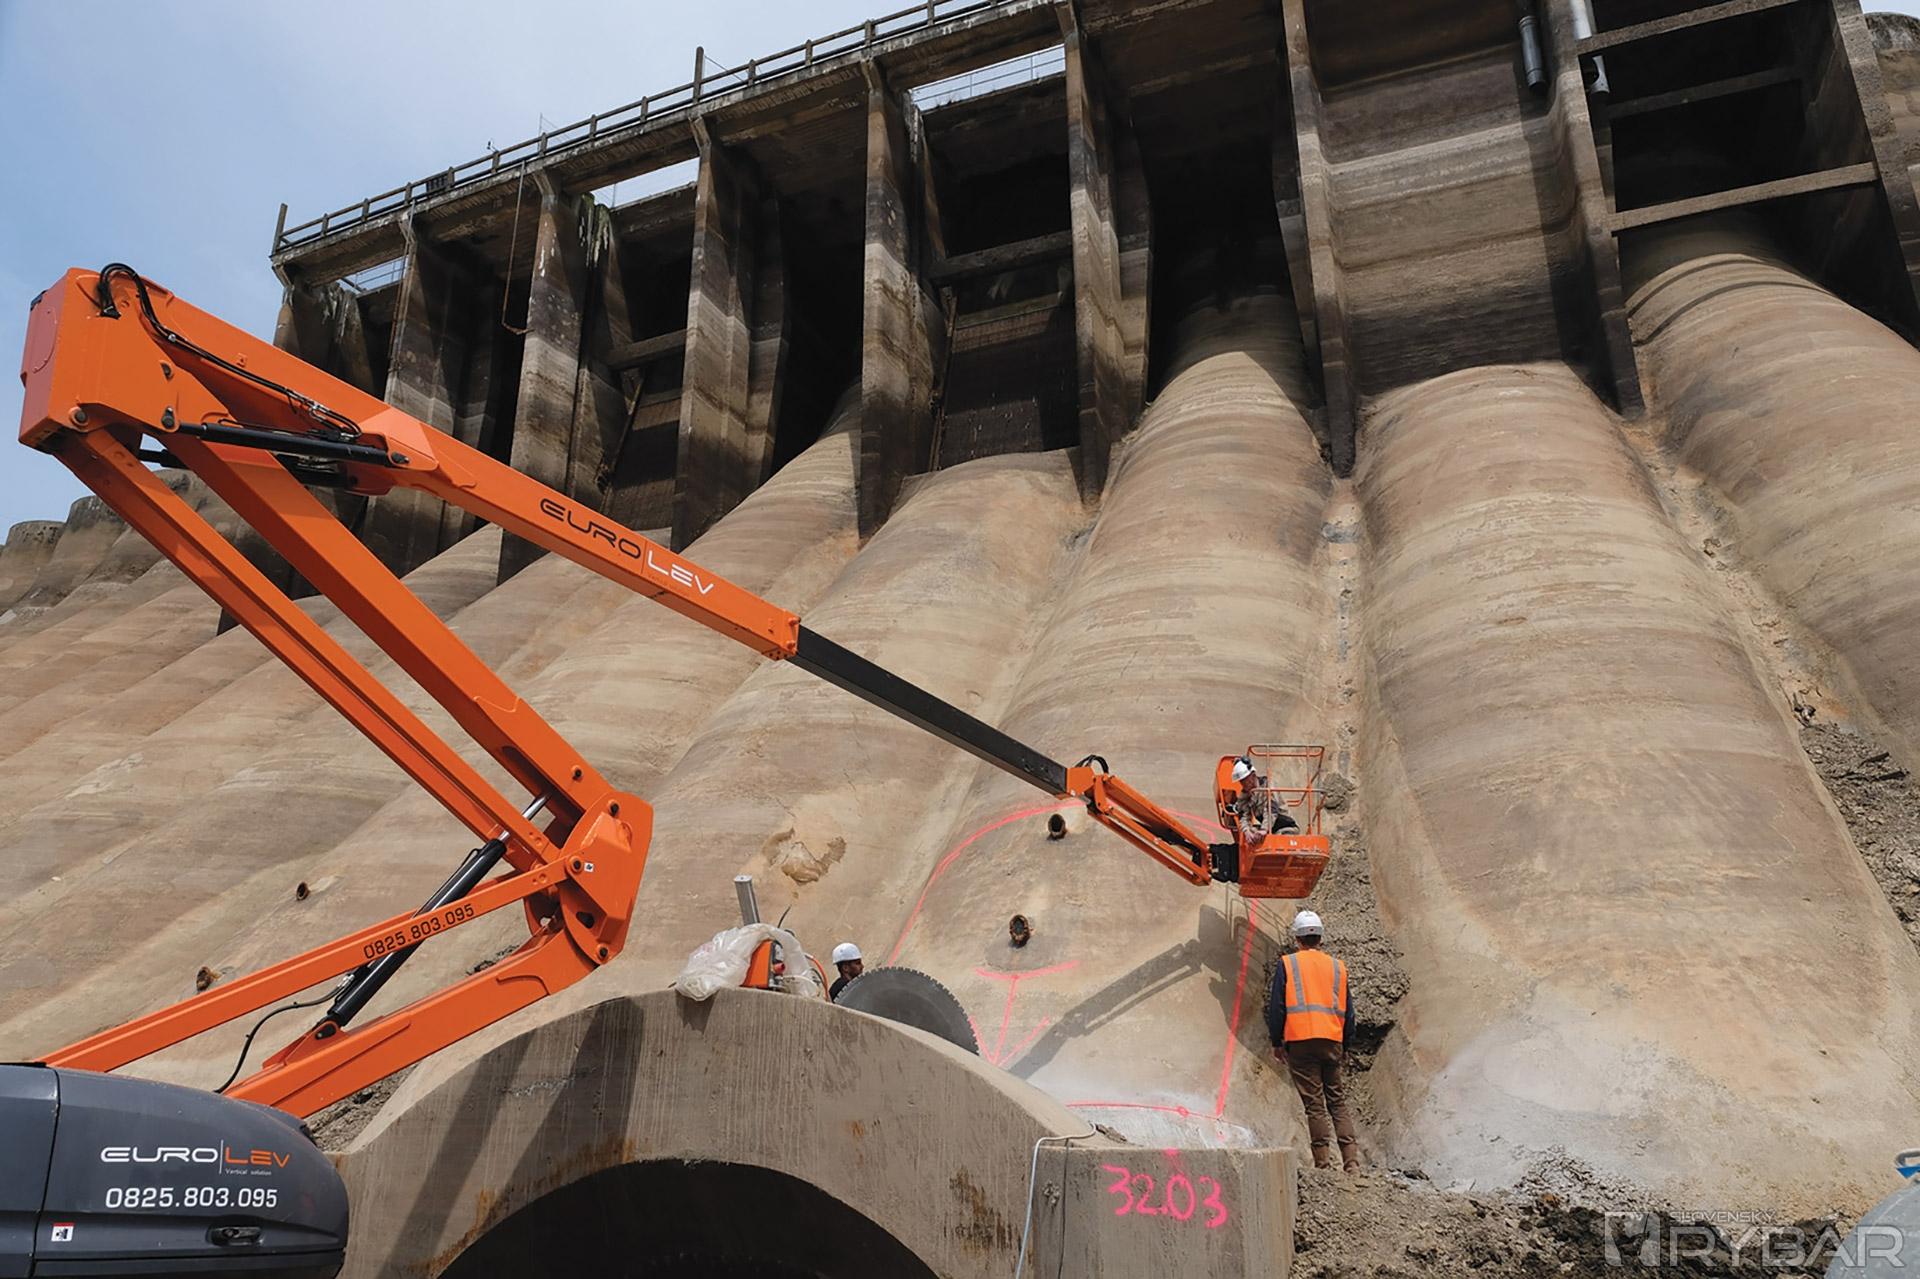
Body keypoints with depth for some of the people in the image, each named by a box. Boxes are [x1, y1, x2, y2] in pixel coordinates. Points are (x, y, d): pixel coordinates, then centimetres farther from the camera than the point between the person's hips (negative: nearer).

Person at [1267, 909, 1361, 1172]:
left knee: (1314, 1105, 0)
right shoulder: (1337, 967, 12)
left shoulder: (1287, 964, 2)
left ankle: (1324, 1163, -1)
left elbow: (1276, 1007, -2)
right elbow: (1348, 1011, 13)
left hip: (1300, 1042, -3)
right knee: (1338, 1103, 9)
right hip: (1332, 1042, 3)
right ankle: (1351, 1162, 2)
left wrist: (1276, 1043, 7)